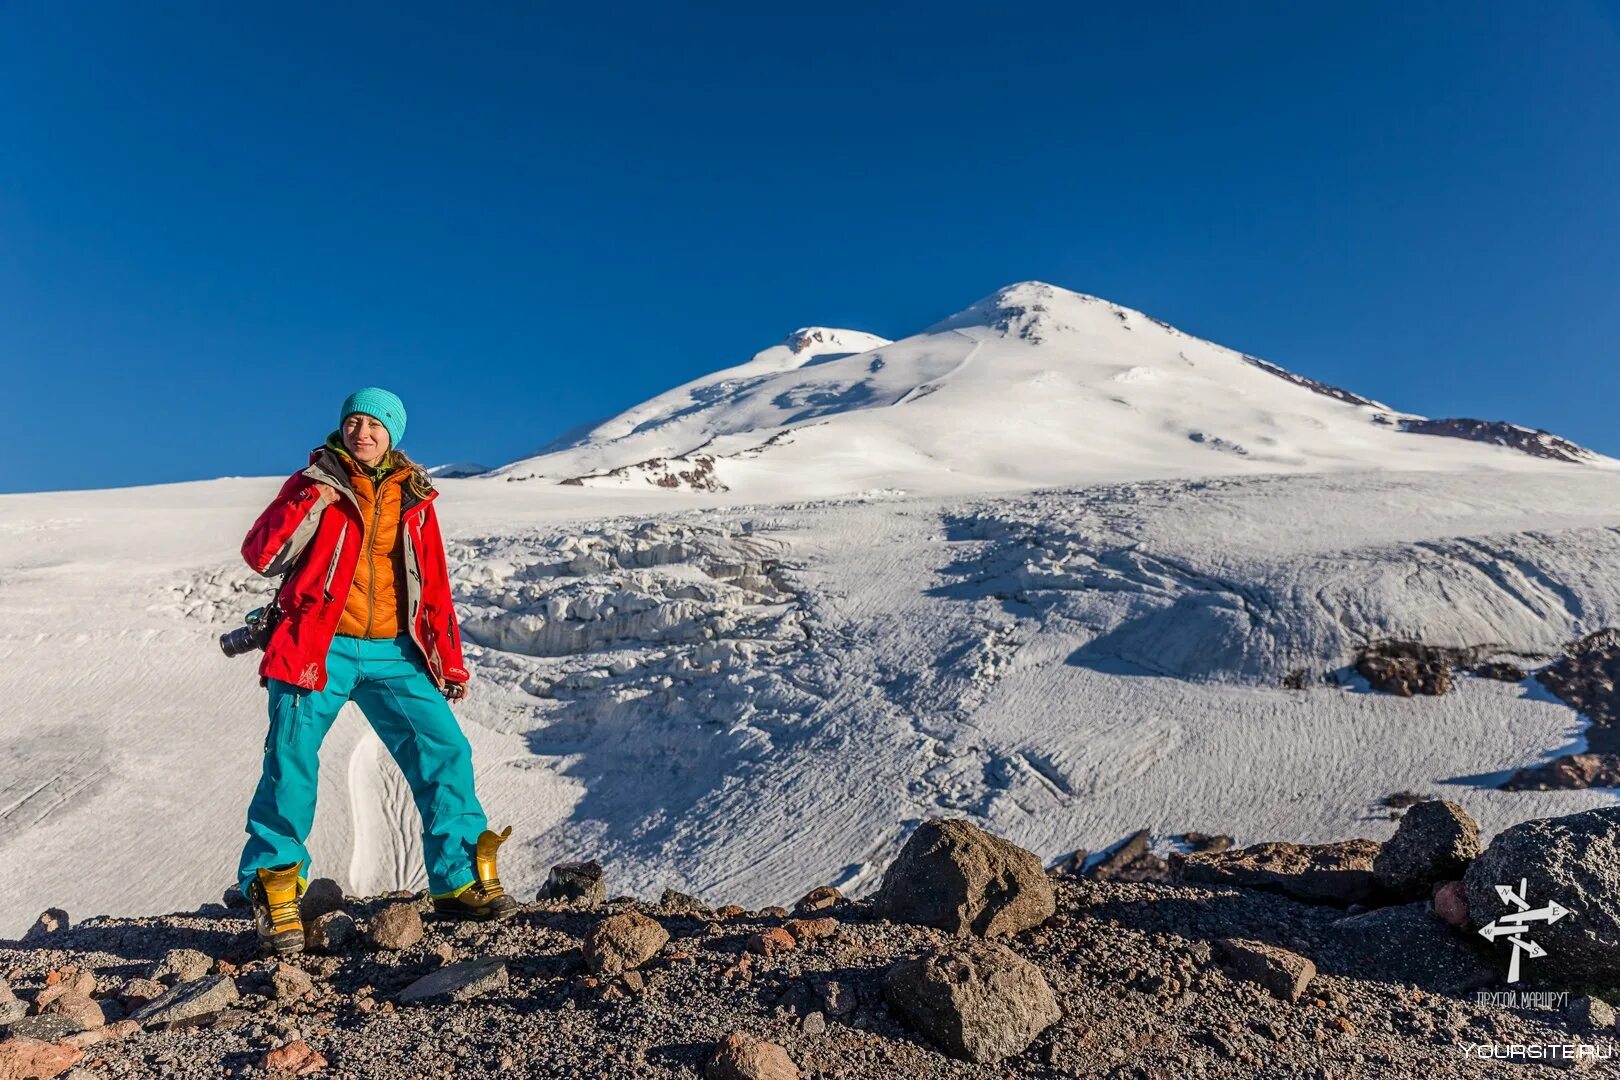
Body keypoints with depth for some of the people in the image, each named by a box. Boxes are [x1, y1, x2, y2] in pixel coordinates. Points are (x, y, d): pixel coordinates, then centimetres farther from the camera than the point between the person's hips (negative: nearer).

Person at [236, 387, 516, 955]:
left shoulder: (413, 498, 11)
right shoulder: (314, 483, 4)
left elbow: (434, 585, 15)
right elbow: (261, 556, -4)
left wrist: (451, 660, 12)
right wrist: (307, 504, -17)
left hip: (393, 653, 3)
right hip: (319, 647, -2)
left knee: (444, 751, -3)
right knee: (291, 763, -10)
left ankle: (462, 881, 8)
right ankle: (274, 892, 7)